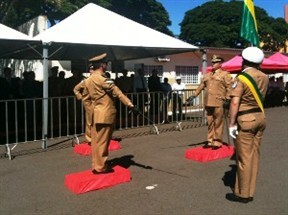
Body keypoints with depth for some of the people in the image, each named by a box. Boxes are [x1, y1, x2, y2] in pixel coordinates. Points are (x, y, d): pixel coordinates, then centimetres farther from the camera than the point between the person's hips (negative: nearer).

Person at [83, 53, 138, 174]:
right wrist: (131, 105, -25)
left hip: (97, 113, 9)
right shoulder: (102, 79, -16)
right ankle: (101, 167, 7)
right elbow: (117, 93, -21)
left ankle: (97, 165, 22)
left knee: (97, 141, 13)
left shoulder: (89, 80, 12)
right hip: (105, 114, -9)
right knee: (102, 141, -1)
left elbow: (88, 97, 17)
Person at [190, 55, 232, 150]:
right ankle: (210, 141, 20)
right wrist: (194, 95, 13)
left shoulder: (225, 74, 2)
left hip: (218, 103, -6)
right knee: (210, 123, 11)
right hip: (208, 102, 6)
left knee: (218, 123, -1)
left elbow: (229, 87, -6)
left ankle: (217, 142, 7)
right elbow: (201, 86, 19)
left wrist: (227, 99, -15)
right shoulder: (208, 75, 20)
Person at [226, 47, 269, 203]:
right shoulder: (264, 78, 6)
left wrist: (231, 123, -19)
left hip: (245, 119, -7)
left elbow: (235, 103, -22)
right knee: (254, 155, 13)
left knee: (244, 158, 1)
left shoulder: (241, 78, -14)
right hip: (260, 117, 7)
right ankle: (249, 192, 23)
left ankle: (242, 194, 12)